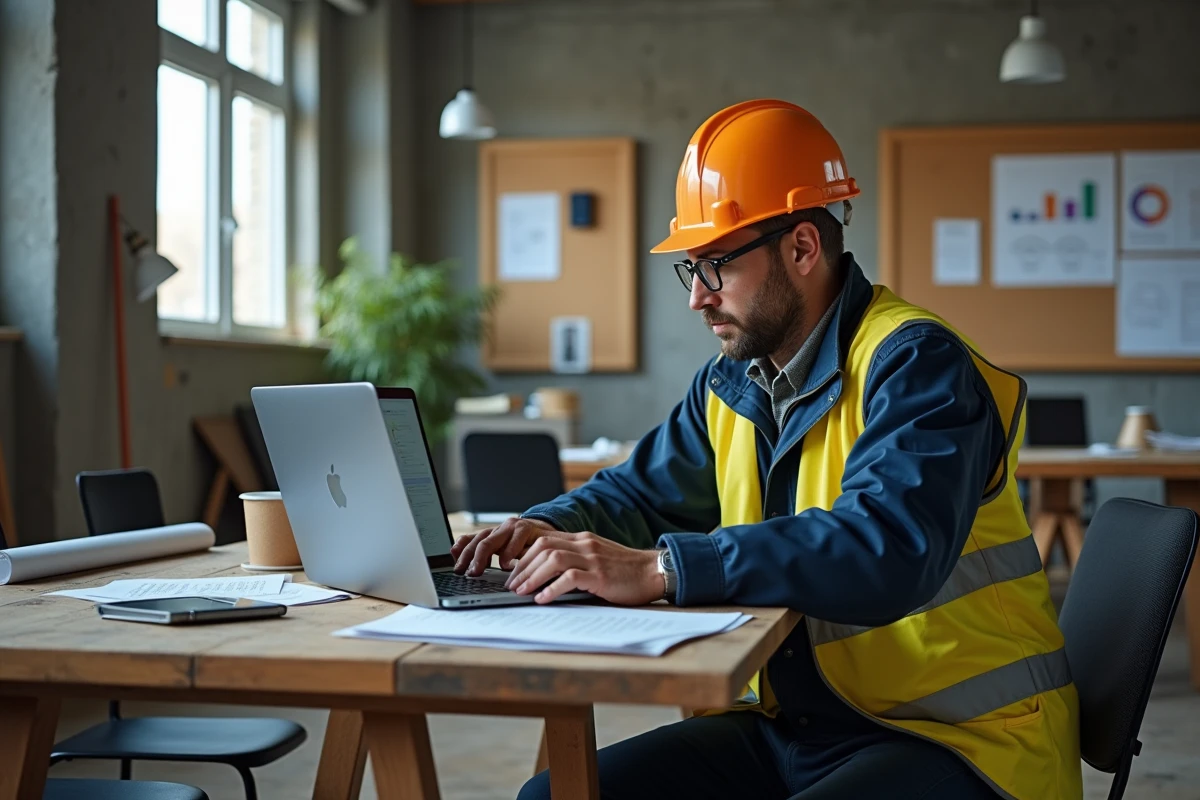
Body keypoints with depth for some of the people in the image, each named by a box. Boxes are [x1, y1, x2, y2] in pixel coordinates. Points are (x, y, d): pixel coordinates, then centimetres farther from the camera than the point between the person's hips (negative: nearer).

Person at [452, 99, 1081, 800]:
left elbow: (888, 547, -32)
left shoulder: (914, 364, -16)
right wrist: (551, 529, 1)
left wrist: (660, 569, -35)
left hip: (959, 741, -7)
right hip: (789, 726, 8)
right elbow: (643, 492, 25)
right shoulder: (732, 384, 10)